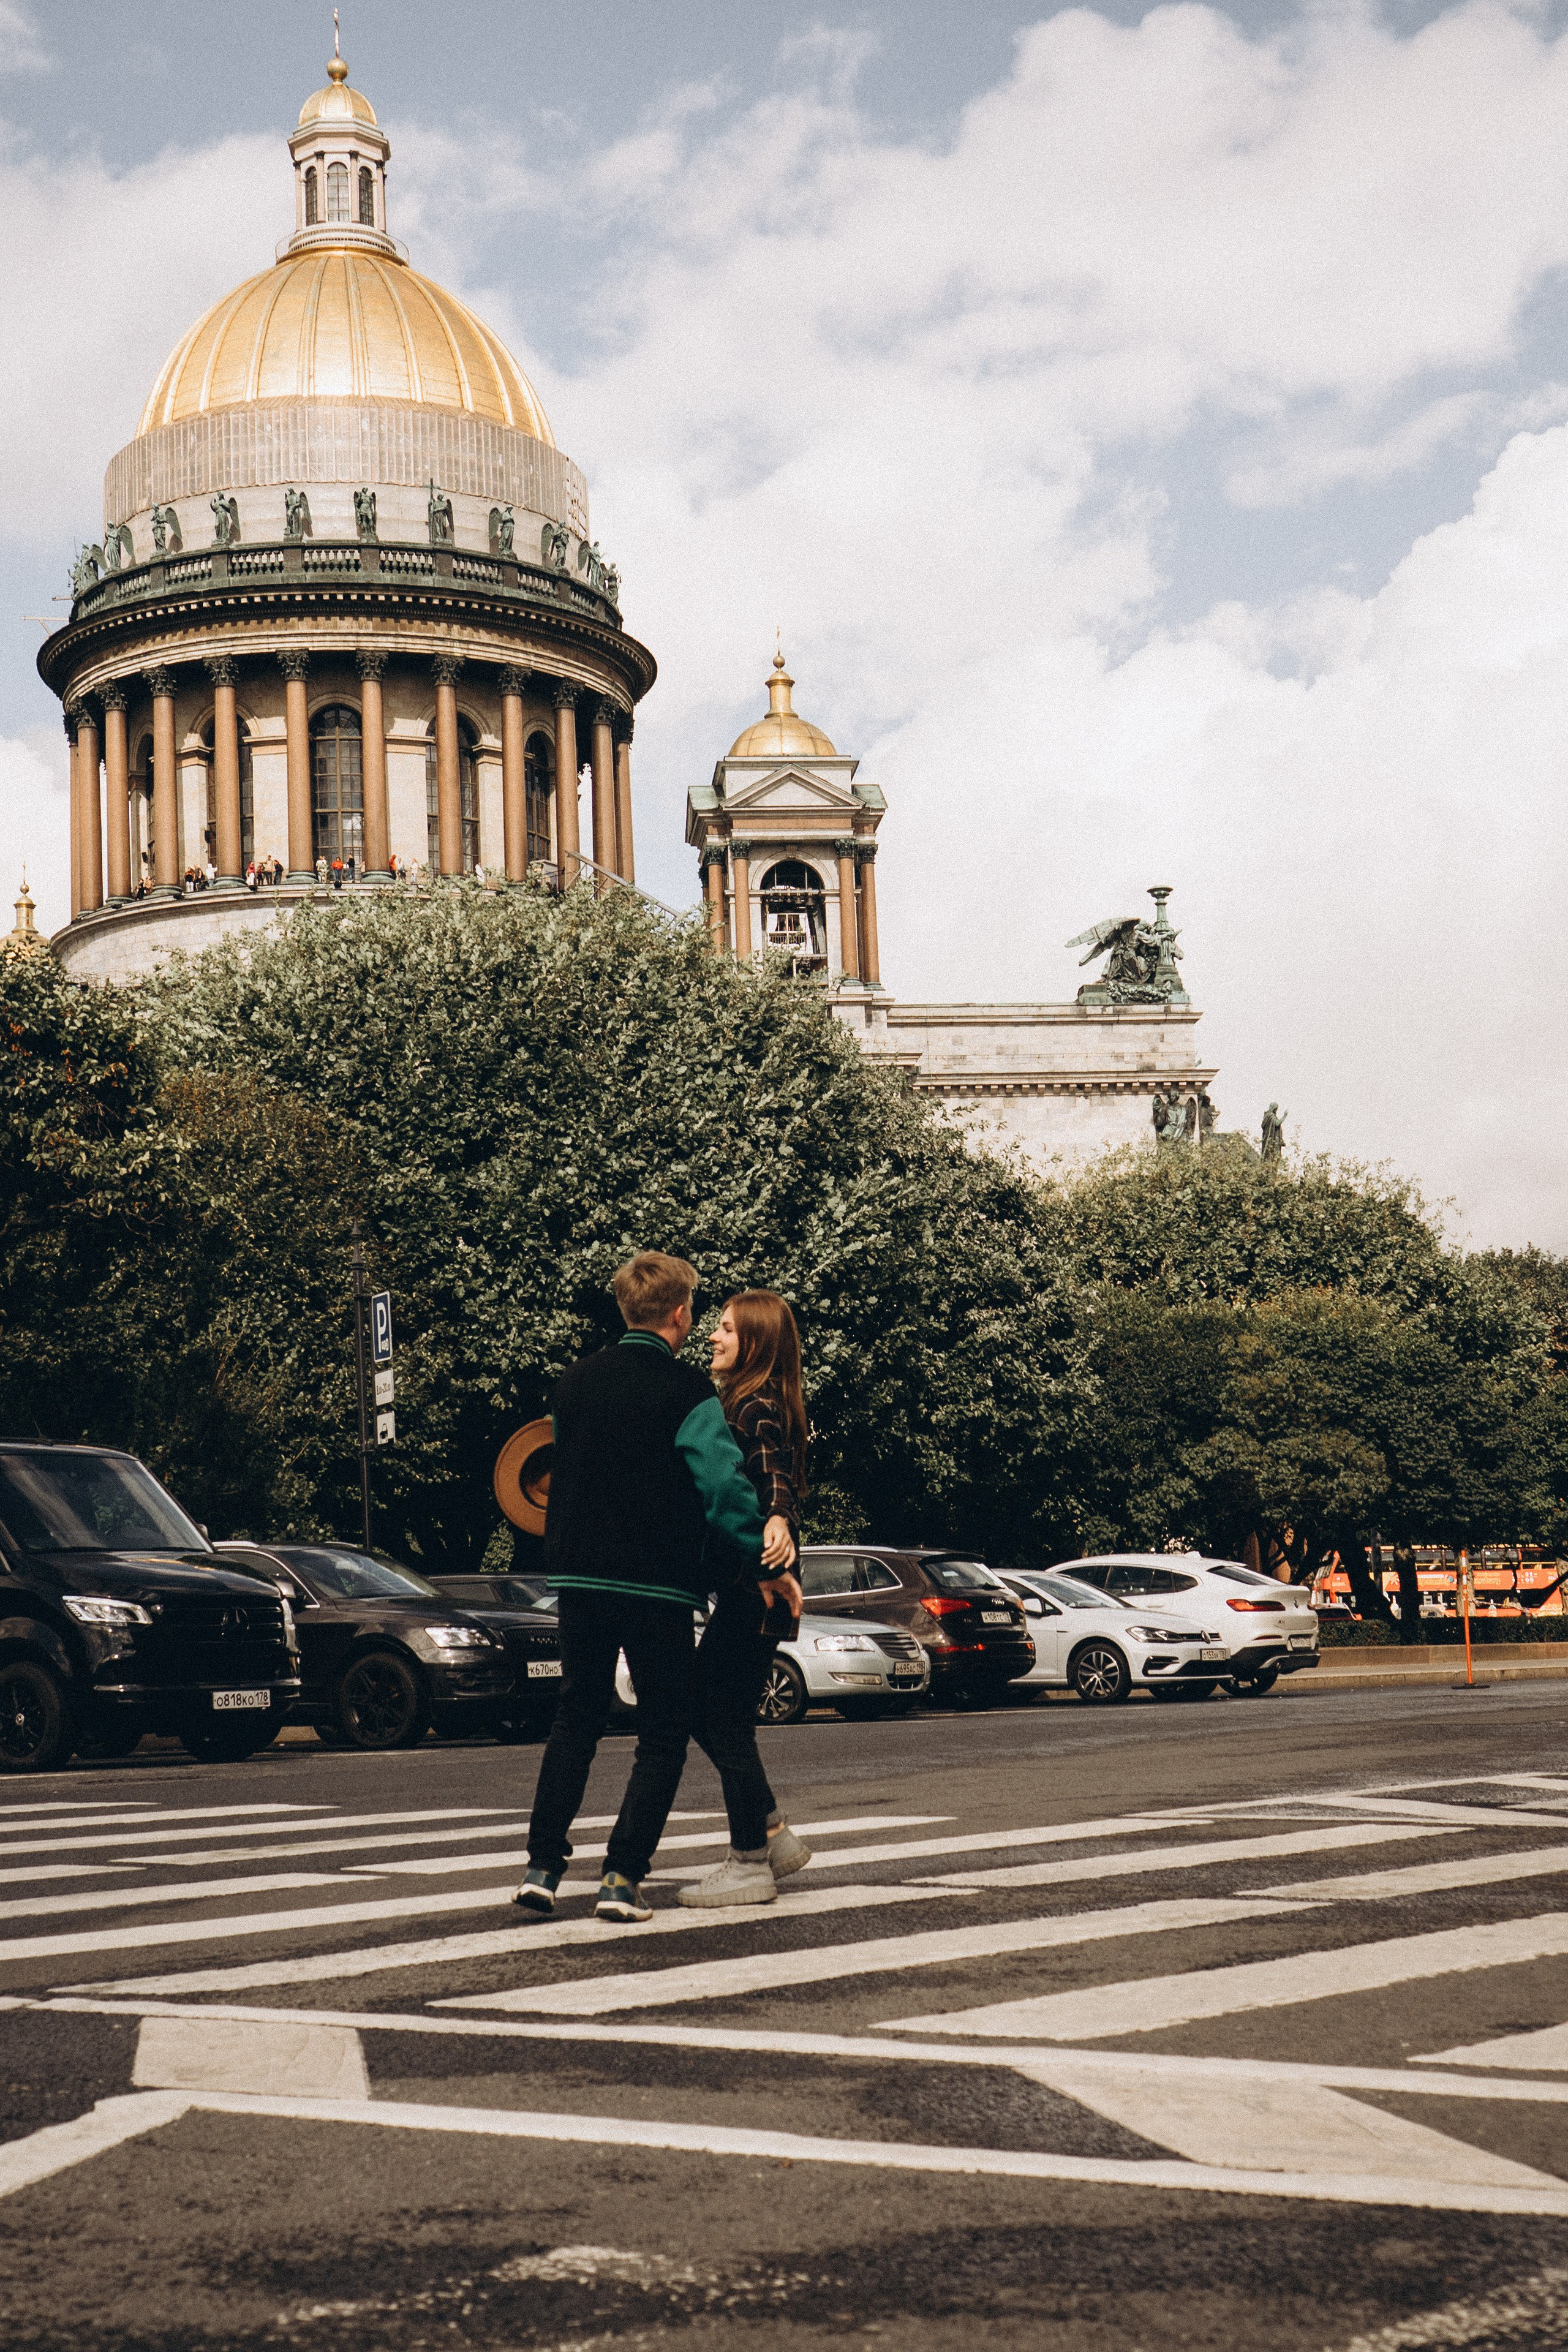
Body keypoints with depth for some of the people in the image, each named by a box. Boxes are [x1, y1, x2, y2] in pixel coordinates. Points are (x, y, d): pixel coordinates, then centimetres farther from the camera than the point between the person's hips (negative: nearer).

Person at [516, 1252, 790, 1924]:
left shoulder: (573, 1383, 8)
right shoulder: (686, 1391, -11)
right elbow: (725, 1485, -17)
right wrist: (761, 1565, -8)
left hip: (577, 1574, 5)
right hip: (656, 1585, -5)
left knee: (575, 1719, 17)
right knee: (664, 1732, 6)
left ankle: (542, 1865, 10)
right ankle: (622, 1876, -3)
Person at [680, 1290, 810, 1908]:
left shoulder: (759, 1407, -13)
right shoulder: (740, 1402, 16)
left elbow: (776, 1476, -29)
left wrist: (778, 1522, -47)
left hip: (756, 1586, -10)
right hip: (742, 1585, 10)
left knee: (727, 1720, -5)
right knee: (703, 1710, 14)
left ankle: (750, 1863, 1)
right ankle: (773, 1834, 20)